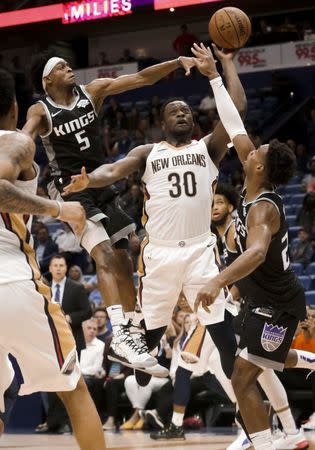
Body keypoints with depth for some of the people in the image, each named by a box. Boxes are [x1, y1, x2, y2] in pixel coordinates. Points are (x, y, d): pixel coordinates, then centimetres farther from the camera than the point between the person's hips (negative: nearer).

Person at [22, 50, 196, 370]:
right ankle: (120, 335, -31)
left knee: (122, 260, 6)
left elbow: (141, 78, -1)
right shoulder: (41, 111, -9)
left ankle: (126, 338, 15)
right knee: (104, 256, -22)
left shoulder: (93, 91, 2)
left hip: (102, 185, 6)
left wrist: (177, 63, -13)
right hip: (71, 190, -6)